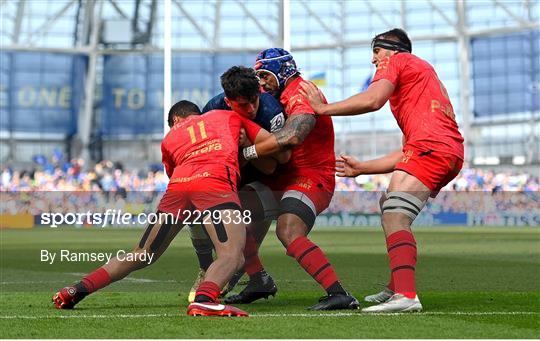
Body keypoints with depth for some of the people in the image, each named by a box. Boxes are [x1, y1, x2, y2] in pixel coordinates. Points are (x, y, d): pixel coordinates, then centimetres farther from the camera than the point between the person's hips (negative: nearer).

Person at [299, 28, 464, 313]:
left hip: (430, 146, -10)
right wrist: (362, 168, 33)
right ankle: (395, 288, 20)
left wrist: (323, 108, -2)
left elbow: (372, 100, -11)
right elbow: (408, 154, 31)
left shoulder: (397, 61, 11)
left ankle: (406, 295, -34)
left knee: (394, 217, -18)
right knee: (389, 205, 23)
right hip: (452, 153, 10)